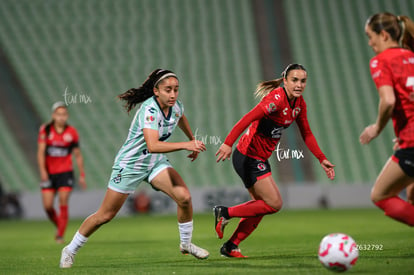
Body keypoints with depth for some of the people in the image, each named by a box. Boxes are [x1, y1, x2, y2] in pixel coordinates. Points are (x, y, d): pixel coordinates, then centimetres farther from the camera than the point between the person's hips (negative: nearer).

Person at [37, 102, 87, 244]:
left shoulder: (72, 132, 0)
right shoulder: (45, 130, -2)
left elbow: (78, 155, 7)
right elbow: (41, 151, -5)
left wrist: (82, 175, 7)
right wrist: (42, 171, -16)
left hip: (65, 172, -1)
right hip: (49, 173, 1)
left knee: (63, 203, -11)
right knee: (47, 206, -3)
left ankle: (60, 235, -6)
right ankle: (59, 227, 24)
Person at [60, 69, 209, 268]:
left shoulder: (176, 106, -7)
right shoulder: (149, 110, -30)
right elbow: (152, 145, -45)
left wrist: (193, 140, 30)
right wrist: (185, 145, -48)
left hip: (156, 162, 6)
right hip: (130, 164, -6)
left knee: (184, 197, -15)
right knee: (105, 215, 1)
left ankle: (186, 244, 9)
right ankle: (70, 250, 19)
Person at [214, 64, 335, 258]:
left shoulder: (299, 104, 6)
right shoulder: (277, 98, -21)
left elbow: (306, 134, 16)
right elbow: (248, 118, -30)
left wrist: (322, 159, 10)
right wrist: (228, 143, -40)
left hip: (260, 159, 9)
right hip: (248, 156, -9)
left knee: (261, 205, 14)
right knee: (274, 203, -11)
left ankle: (230, 247, 22)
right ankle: (225, 213, -1)